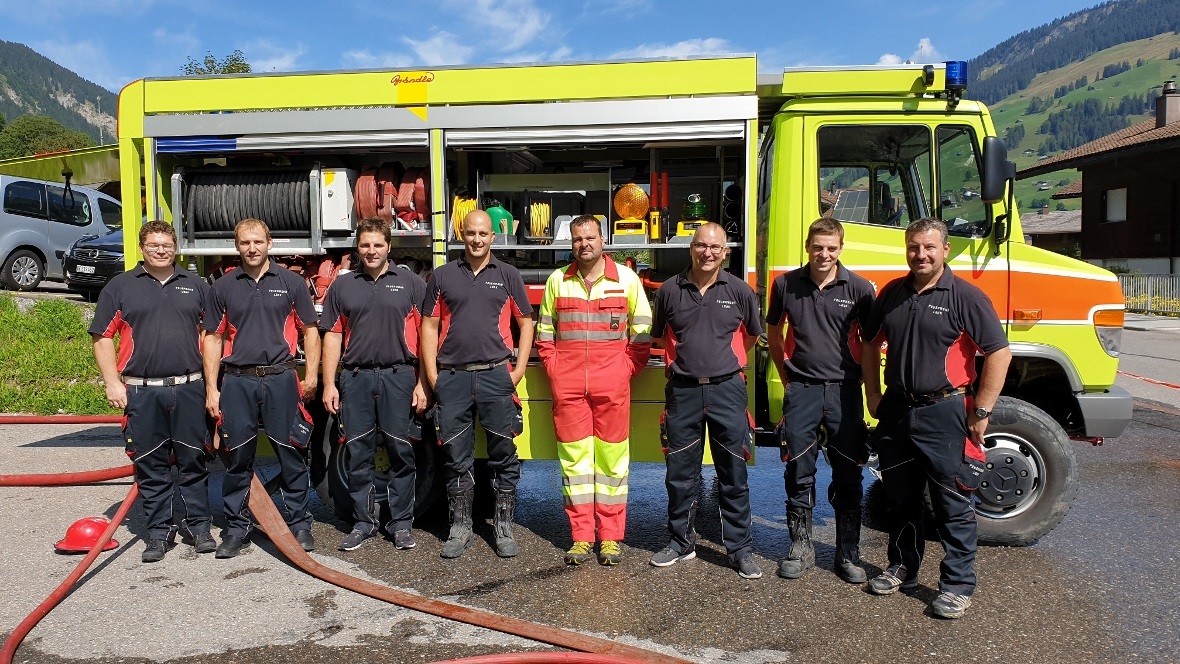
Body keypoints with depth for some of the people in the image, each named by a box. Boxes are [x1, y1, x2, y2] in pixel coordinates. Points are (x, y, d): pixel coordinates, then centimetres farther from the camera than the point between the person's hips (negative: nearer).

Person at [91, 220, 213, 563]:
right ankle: (159, 531, 16)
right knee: (151, 466, 6)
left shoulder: (196, 285, 11)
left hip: (190, 389, 1)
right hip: (142, 392, -1)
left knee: (194, 462, 6)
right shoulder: (120, 287, 6)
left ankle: (199, 526, 17)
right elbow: (102, 337, 4)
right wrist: (112, 383, -5)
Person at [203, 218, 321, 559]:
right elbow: (213, 339, 8)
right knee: (237, 457, 7)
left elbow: (309, 330, 6)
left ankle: (299, 523, 16)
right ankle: (237, 528, 20)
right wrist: (211, 388, 3)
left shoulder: (290, 282, 4)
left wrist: (311, 375, -3)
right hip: (237, 381, 1)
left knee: (292, 454, 4)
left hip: (281, 378, -1)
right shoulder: (223, 287, 8)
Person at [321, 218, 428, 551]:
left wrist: (422, 383, -5)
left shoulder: (411, 283, 5)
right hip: (355, 378, 2)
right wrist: (329, 384, 3)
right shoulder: (342, 286, 12)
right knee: (358, 454, 6)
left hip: (398, 376, -2)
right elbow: (332, 336, 10)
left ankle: (401, 523, 14)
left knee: (401, 452, 3)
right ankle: (363, 522, 19)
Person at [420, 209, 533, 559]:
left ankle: (504, 526, 15)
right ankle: (460, 527, 19)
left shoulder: (507, 275, 7)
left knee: (503, 453, 3)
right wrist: (432, 376, 0)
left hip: (496, 375, -1)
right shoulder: (442, 276, 9)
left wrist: (518, 370, -1)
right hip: (452, 377, 1)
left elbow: (525, 323, 8)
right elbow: (430, 326, 8)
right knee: (456, 456, 7)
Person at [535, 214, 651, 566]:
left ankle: (610, 538, 12)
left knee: (612, 458, 2)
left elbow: (642, 332, 6)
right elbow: (544, 331, 16)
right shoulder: (557, 280, 10)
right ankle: (581, 537, 12)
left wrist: (626, 370, -2)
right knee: (574, 457, 3)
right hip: (568, 385, 2)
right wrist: (553, 370, 5)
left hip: (612, 386, -1)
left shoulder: (626, 278, 4)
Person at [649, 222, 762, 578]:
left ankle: (741, 549, 16)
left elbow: (752, 334, 16)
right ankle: (681, 541, 25)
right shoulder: (670, 290, 1)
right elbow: (659, 335, 16)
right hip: (683, 390, 1)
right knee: (680, 473, 10)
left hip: (727, 390, -1)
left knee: (733, 474, 5)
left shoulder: (740, 291, -1)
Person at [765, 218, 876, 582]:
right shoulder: (786, 284, 1)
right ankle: (801, 547, 22)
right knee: (799, 474, 7)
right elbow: (774, 331, 14)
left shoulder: (859, 288, -3)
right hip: (801, 389, 1)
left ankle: (848, 553, 19)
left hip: (844, 389, -1)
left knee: (848, 475, 7)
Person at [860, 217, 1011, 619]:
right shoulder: (892, 293, 8)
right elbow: (870, 344, 17)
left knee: (953, 505, 3)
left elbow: (999, 353, -12)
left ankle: (958, 586, 15)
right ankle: (902, 569, 32)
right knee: (900, 499, 16)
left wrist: (981, 411, -14)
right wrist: (873, 395, 10)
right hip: (896, 410, 5)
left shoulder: (964, 296, -9)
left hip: (944, 412, -5)